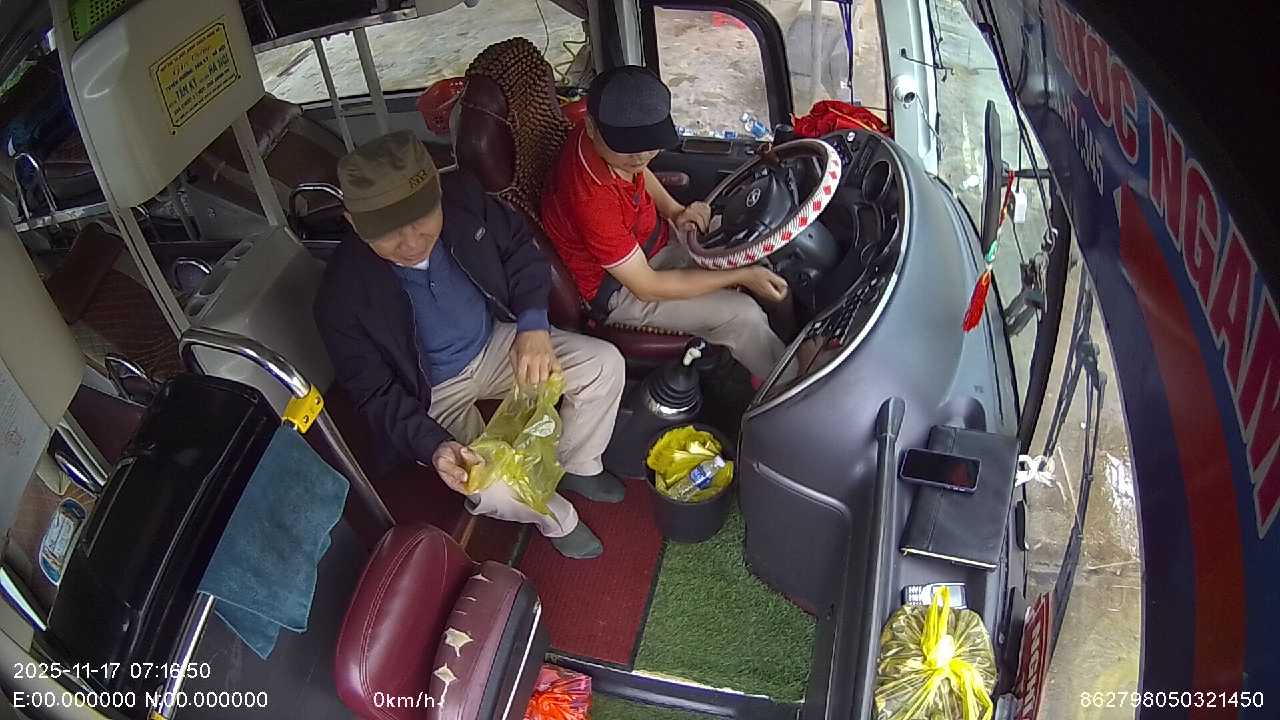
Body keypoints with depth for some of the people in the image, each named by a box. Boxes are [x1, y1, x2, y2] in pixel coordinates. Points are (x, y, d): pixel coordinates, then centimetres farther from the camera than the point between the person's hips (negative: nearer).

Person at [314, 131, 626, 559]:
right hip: (435, 395, -4)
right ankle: (556, 518, 11)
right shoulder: (343, 297, -30)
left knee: (605, 364, -9)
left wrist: (533, 324, -17)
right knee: (494, 491, -27)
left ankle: (577, 467, 18)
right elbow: (377, 395, -18)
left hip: (497, 342, 5)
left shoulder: (464, 198, -20)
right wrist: (434, 446, -34)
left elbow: (520, 249, -2)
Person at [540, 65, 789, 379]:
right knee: (742, 315, -17)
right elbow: (647, 287, -29)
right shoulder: (591, 200, -39)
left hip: (650, 239, 9)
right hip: (620, 291, -9)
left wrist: (673, 210, -7)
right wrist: (741, 276, -24)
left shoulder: (612, 145, -16)